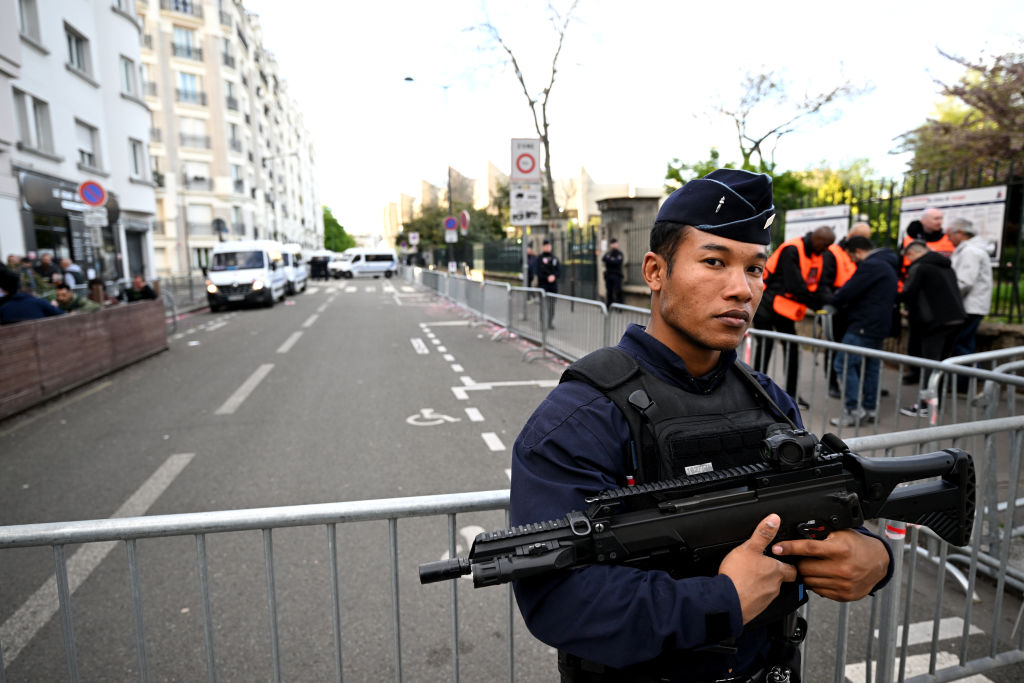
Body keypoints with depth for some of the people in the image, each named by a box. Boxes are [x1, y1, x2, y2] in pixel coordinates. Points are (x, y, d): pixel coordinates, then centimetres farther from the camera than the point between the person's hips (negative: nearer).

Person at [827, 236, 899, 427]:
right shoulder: (886, 265, 20)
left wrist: (834, 301, 1)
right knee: (871, 366, 14)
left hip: (863, 326, -11)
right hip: (879, 326, 11)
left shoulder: (870, 266, -15)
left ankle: (854, 410, -8)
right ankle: (870, 409, 20)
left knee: (844, 364, -8)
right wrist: (842, 299, 16)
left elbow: (848, 292, -19)